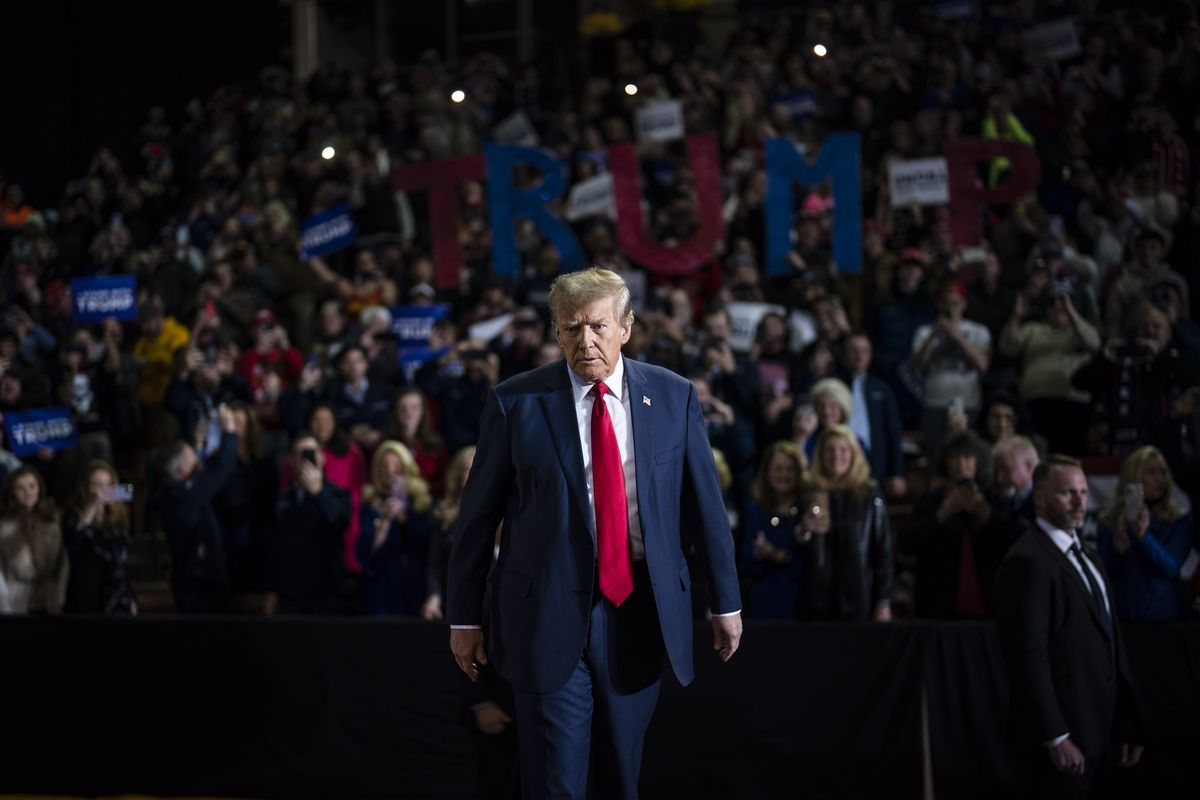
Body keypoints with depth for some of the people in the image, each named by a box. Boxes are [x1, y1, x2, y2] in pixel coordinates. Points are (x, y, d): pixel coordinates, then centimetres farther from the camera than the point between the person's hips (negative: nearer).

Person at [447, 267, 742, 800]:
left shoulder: (673, 396, 3)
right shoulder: (515, 402, -3)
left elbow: (704, 502, 8)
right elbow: (478, 515, 2)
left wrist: (726, 602, 10)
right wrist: (464, 616, 4)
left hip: (640, 611, 2)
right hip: (548, 613, -2)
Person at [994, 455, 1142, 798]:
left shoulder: (1089, 561, 18)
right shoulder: (1028, 561, -12)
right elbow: (1029, 656, -18)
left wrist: (1128, 724, 13)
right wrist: (1056, 738, -21)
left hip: (1095, 734, 8)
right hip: (1061, 737, -8)